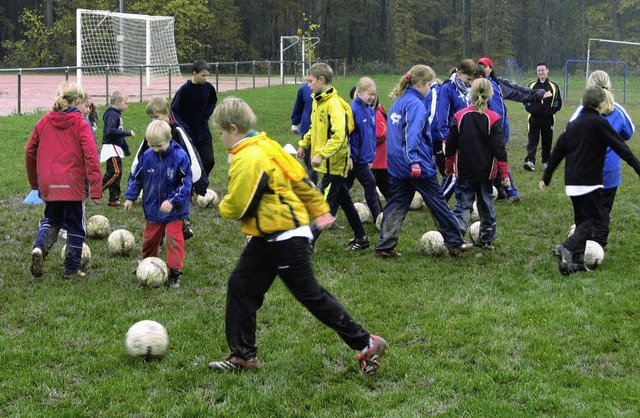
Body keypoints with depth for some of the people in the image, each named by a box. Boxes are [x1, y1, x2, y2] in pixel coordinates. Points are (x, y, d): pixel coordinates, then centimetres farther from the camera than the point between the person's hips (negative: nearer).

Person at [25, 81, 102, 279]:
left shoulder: (44, 122, 4)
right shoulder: (80, 123, -9)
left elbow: (30, 151, 11)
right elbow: (91, 156, -17)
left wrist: (34, 181, 22)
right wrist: (96, 188, -16)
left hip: (49, 186, 4)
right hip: (73, 184, -4)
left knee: (51, 220, 22)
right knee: (75, 227, 12)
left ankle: (40, 248, -5)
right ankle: (72, 269, 17)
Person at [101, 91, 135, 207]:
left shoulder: (117, 114, 18)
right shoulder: (112, 114, -12)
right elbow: (111, 131, -26)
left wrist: (126, 149, 26)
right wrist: (128, 133, -20)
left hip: (116, 147, 10)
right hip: (111, 147, -10)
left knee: (116, 173, 9)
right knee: (116, 172, -18)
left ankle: (114, 199, 11)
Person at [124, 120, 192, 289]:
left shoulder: (180, 157, -19)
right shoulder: (147, 156, -7)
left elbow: (186, 184, -17)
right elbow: (136, 177, 7)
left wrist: (172, 201, -25)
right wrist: (130, 197, 2)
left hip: (174, 210, -4)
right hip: (153, 209, 4)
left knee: (174, 240, -3)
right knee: (149, 239, 17)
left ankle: (174, 273, 6)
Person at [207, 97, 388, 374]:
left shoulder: (247, 159, -22)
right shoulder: (267, 146, 8)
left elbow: (237, 207, -21)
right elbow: (299, 178, 13)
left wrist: (223, 208, 2)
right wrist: (319, 209, 20)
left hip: (284, 240, -10)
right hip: (267, 238, 10)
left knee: (310, 295, -1)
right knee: (240, 286, 11)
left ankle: (366, 345, 7)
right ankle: (243, 355, 19)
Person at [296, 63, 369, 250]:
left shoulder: (334, 104, -20)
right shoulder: (318, 100, 9)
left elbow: (339, 136, -28)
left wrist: (321, 154, -30)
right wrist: (304, 144, 14)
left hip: (334, 163, -10)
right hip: (331, 163, 10)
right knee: (344, 201, 17)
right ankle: (361, 238, 26)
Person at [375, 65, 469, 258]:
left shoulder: (398, 102, 13)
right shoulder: (415, 104, -15)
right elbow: (412, 134, -27)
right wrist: (414, 161, -34)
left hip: (397, 165, 8)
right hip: (419, 168, -8)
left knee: (396, 205, 10)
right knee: (438, 203, 3)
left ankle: (385, 247, 5)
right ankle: (455, 243, 10)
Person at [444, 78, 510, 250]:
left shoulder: (459, 116, -5)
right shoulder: (494, 119, -9)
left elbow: (450, 146, 1)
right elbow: (499, 149, -9)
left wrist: (449, 166, 15)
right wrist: (504, 173, -3)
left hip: (464, 171, 0)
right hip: (486, 171, 0)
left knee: (462, 205, 3)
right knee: (486, 204, 15)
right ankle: (486, 239, 23)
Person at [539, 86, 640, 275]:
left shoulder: (572, 125, 12)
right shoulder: (599, 123, -8)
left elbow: (557, 152, 15)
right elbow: (621, 147, -10)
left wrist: (546, 177, 22)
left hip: (571, 182, 7)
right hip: (590, 182, -7)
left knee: (581, 220, 16)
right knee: (592, 219, -3)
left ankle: (576, 260, 10)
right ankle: (567, 248, -23)